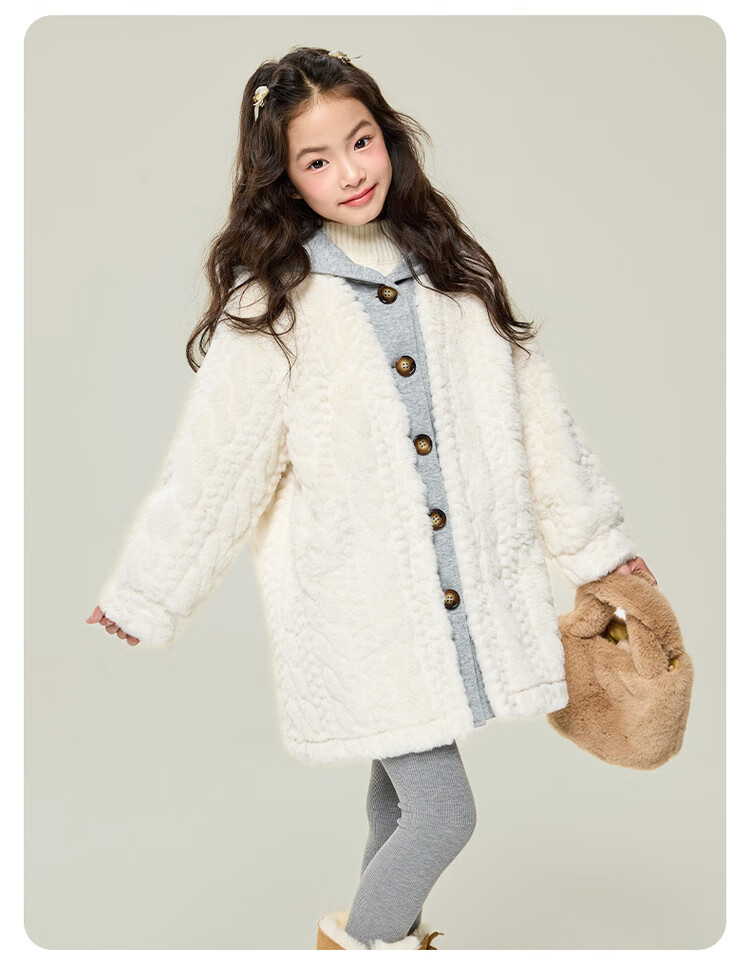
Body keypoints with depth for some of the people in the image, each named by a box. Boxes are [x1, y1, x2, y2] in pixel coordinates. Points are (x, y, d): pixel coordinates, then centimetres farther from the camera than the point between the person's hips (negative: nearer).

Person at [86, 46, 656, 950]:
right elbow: (210, 461, -3)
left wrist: (598, 540, 16)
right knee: (444, 812, -2)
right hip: (355, 603, -4)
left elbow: (533, 411, 12)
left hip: (466, 591, 5)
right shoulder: (270, 303, -8)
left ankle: (381, 928, 44)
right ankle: (365, 935, 27)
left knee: (403, 783, 18)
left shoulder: (452, 269, 6)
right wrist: (144, 596, 2)